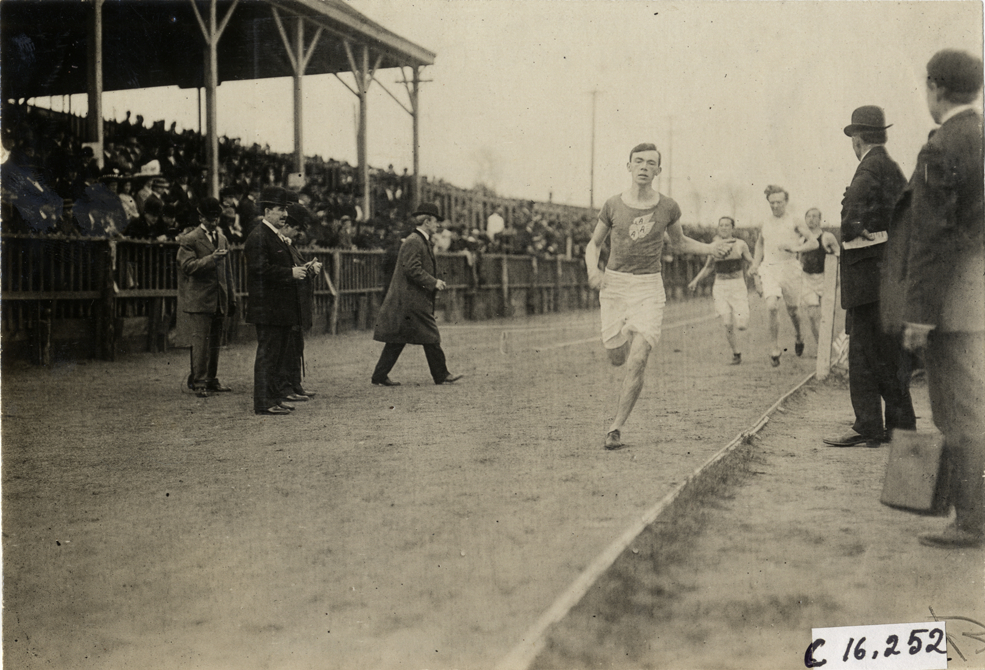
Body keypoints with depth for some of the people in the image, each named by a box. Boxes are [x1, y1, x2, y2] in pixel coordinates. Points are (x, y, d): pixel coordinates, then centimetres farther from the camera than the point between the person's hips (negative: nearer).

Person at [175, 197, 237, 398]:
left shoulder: (222, 238, 17)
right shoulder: (189, 240, -4)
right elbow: (188, 266, -15)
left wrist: (232, 298, 18)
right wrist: (211, 258, -25)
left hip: (219, 300, 6)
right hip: (198, 300, -6)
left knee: (215, 342, 10)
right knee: (200, 341, -8)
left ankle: (211, 380, 19)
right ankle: (199, 382, -3)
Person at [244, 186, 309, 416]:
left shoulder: (276, 236, 19)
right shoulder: (258, 236, -13)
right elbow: (260, 270, -22)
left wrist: (298, 271, 13)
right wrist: (290, 273, -21)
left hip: (281, 309, 10)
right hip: (267, 308, -10)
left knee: (280, 353, 14)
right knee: (267, 354, -7)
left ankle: (275, 397, 23)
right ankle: (264, 403, -3)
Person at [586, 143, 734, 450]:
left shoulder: (668, 207, -1)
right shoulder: (613, 205, -2)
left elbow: (681, 242, 17)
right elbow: (593, 244, 9)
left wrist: (709, 248, 0)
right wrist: (593, 269, -11)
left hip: (649, 287, -1)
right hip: (614, 283, 1)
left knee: (637, 362, -12)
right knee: (617, 358, 6)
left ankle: (615, 428, -2)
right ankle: (625, 340, 45)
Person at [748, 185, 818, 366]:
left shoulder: (794, 222, 2)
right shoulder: (766, 224, 13)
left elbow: (814, 242, -1)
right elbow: (760, 243, 30)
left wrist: (796, 248, -18)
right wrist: (755, 264, 17)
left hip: (789, 268, -2)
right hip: (768, 269, 2)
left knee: (792, 310, 10)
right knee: (772, 307, -18)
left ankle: (798, 336, 43)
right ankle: (774, 349, -10)